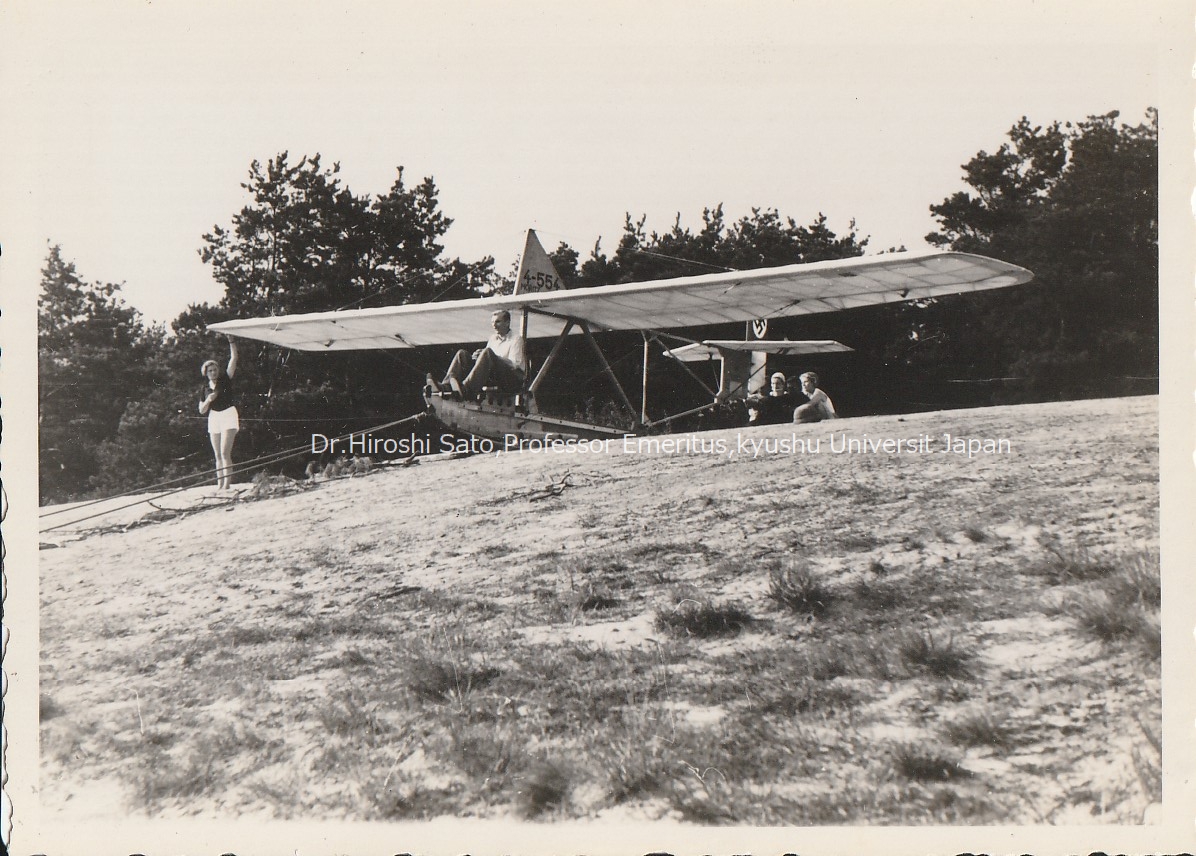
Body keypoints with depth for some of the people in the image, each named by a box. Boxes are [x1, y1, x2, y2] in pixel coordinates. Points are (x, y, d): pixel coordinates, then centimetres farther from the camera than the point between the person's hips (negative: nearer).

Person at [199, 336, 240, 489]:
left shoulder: (225, 380, -1)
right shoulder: (205, 389, 9)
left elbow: (233, 358, -10)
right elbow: (201, 410, 11)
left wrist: (231, 341, -17)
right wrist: (208, 400, -8)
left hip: (228, 415, -5)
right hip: (214, 418, 5)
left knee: (225, 453, -14)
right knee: (218, 455, 6)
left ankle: (227, 484, -17)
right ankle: (220, 484, 8)